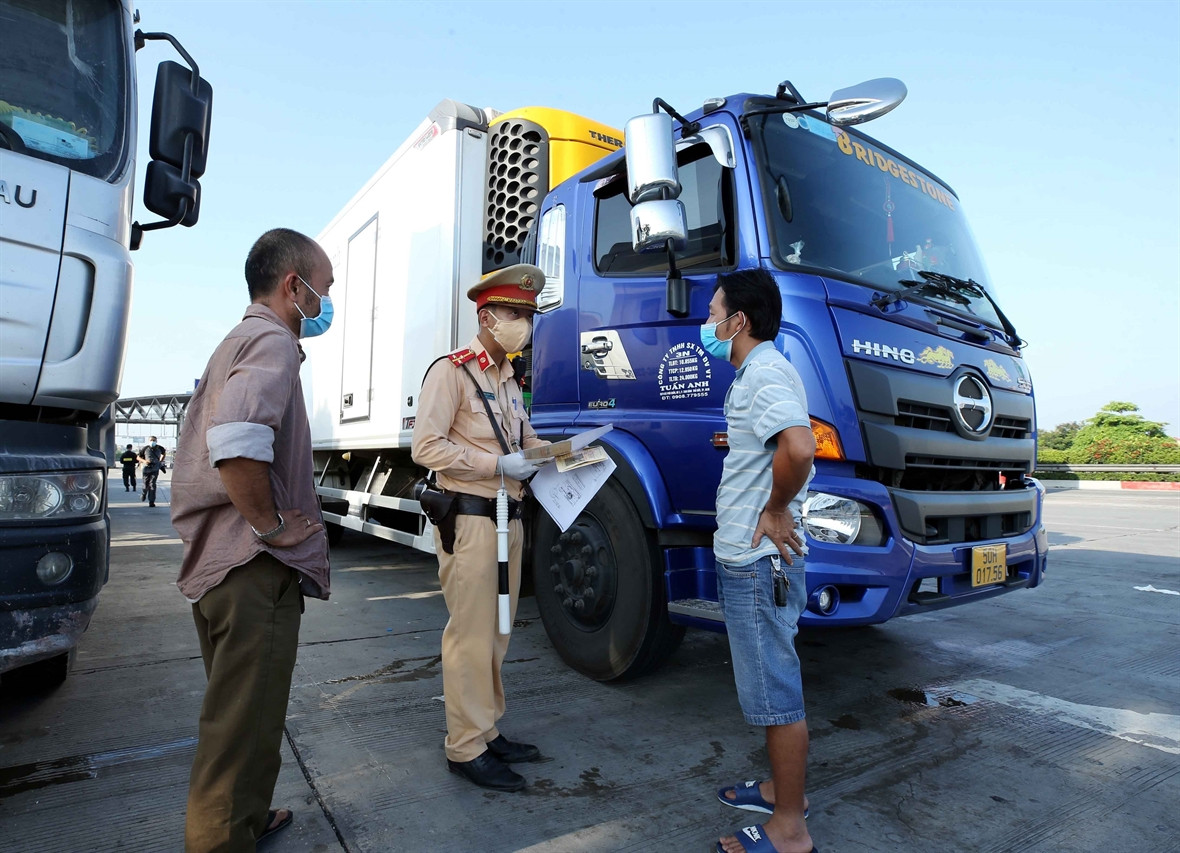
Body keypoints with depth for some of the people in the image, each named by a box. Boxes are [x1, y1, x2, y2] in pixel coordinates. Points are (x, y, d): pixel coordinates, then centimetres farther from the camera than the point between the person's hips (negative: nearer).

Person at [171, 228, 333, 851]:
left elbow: (214, 437, 23)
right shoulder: (273, 341, -15)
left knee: (232, 713, 25)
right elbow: (237, 438, -33)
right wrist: (271, 525, -21)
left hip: (214, 560, 11)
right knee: (244, 727, 2)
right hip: (256, 568, -11)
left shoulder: (234, 343, 18)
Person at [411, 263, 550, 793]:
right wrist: (499, 465, -19)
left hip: (508, 517, 8)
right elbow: (426, 447, -16)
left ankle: (487, 732, 28)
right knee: (471, 635, -2)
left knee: (496, 633, 14)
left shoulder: (509, 380, 18)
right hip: (468, 518, -8)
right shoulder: (452, 371, -8)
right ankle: (465, 748, 12)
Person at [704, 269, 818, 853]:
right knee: (768, 683, 21)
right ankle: (782, 790, 38)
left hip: (758, 562, -11)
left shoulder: (766, 373, -17)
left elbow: (799, 448, -35)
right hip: (748, 557, 11)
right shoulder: (755, 374, 16)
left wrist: (776, 509, -21)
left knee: (776, 693, 2)